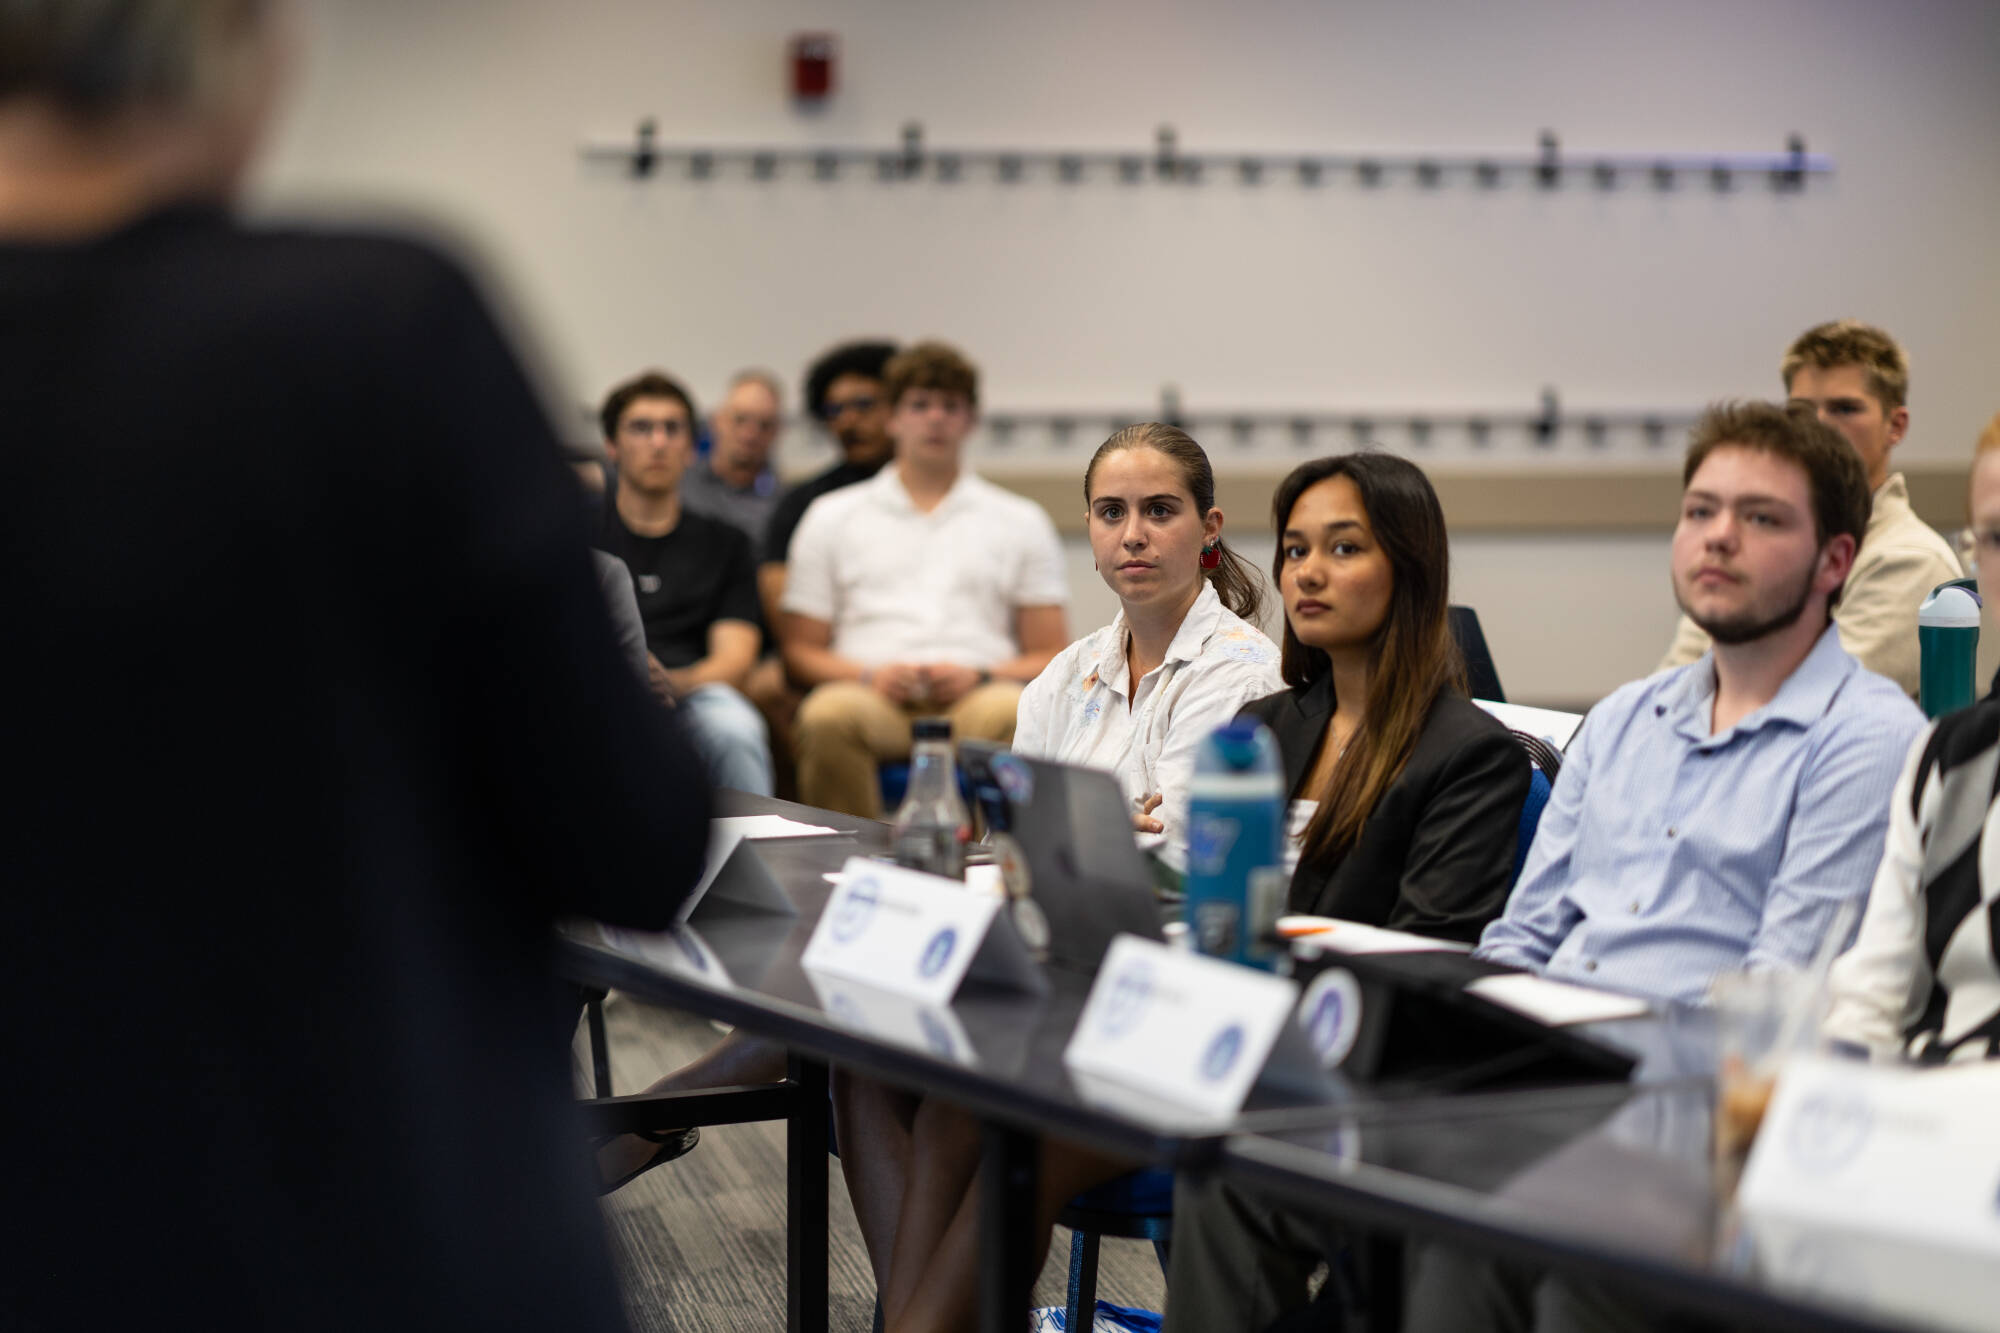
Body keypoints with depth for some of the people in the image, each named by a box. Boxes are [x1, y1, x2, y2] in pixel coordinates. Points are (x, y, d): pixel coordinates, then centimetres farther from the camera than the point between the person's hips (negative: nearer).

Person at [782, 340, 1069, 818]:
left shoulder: (1022, 522, 21)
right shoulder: (832, 517, 21)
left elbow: (1050, 656, 15)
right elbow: (801, 649, 16)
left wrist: (980, 676, -5)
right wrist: (869, 675, -5)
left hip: (974, 695, 0)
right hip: (874, 696, 0)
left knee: (1014, 712, -37)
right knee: (830, 715, -37)